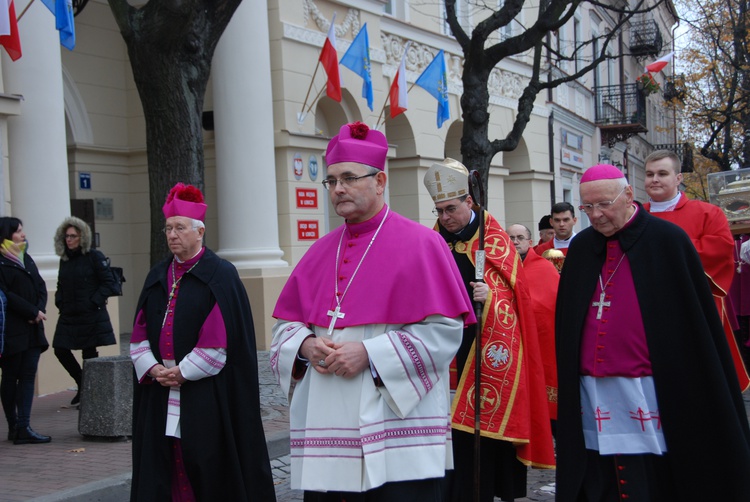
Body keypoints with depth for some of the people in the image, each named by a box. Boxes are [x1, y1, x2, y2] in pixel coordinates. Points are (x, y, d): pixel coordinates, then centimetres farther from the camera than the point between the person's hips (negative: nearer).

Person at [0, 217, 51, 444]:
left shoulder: (26, 259, 15)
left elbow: (41, 287, 13)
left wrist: (39, 310, -5)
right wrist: (33, 312, -13)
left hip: (32, 329, 7)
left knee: (28, 376, 1)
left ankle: (23, 428, -1)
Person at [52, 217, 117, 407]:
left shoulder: (94, 257, -6)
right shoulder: (64, 259, 11)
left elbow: (108, 282, -8)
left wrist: (94, 302, -14)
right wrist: (59, 302, 4)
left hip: (91, 316, -6)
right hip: (68, 316, 6)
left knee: (89, 353, 0)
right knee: (60, 350, 3)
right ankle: (82, 385, 22)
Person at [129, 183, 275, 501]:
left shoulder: (221, 275, -5)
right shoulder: (158, 277, 13)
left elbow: (222, 336, -12)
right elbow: (140, 332, 11)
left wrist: (183, 371, -12)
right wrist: (153, 367, -6)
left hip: (205, 394, -5)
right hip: (161, 392, 5)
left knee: (207, 461, -1)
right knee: (164, 463, 6)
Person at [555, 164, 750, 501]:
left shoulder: (667, 240, -4)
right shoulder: (580, 247, 11)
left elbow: (697, 320, -4)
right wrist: (566, 382, 13)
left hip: (650, 395, -4)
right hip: (591, 397, 5)